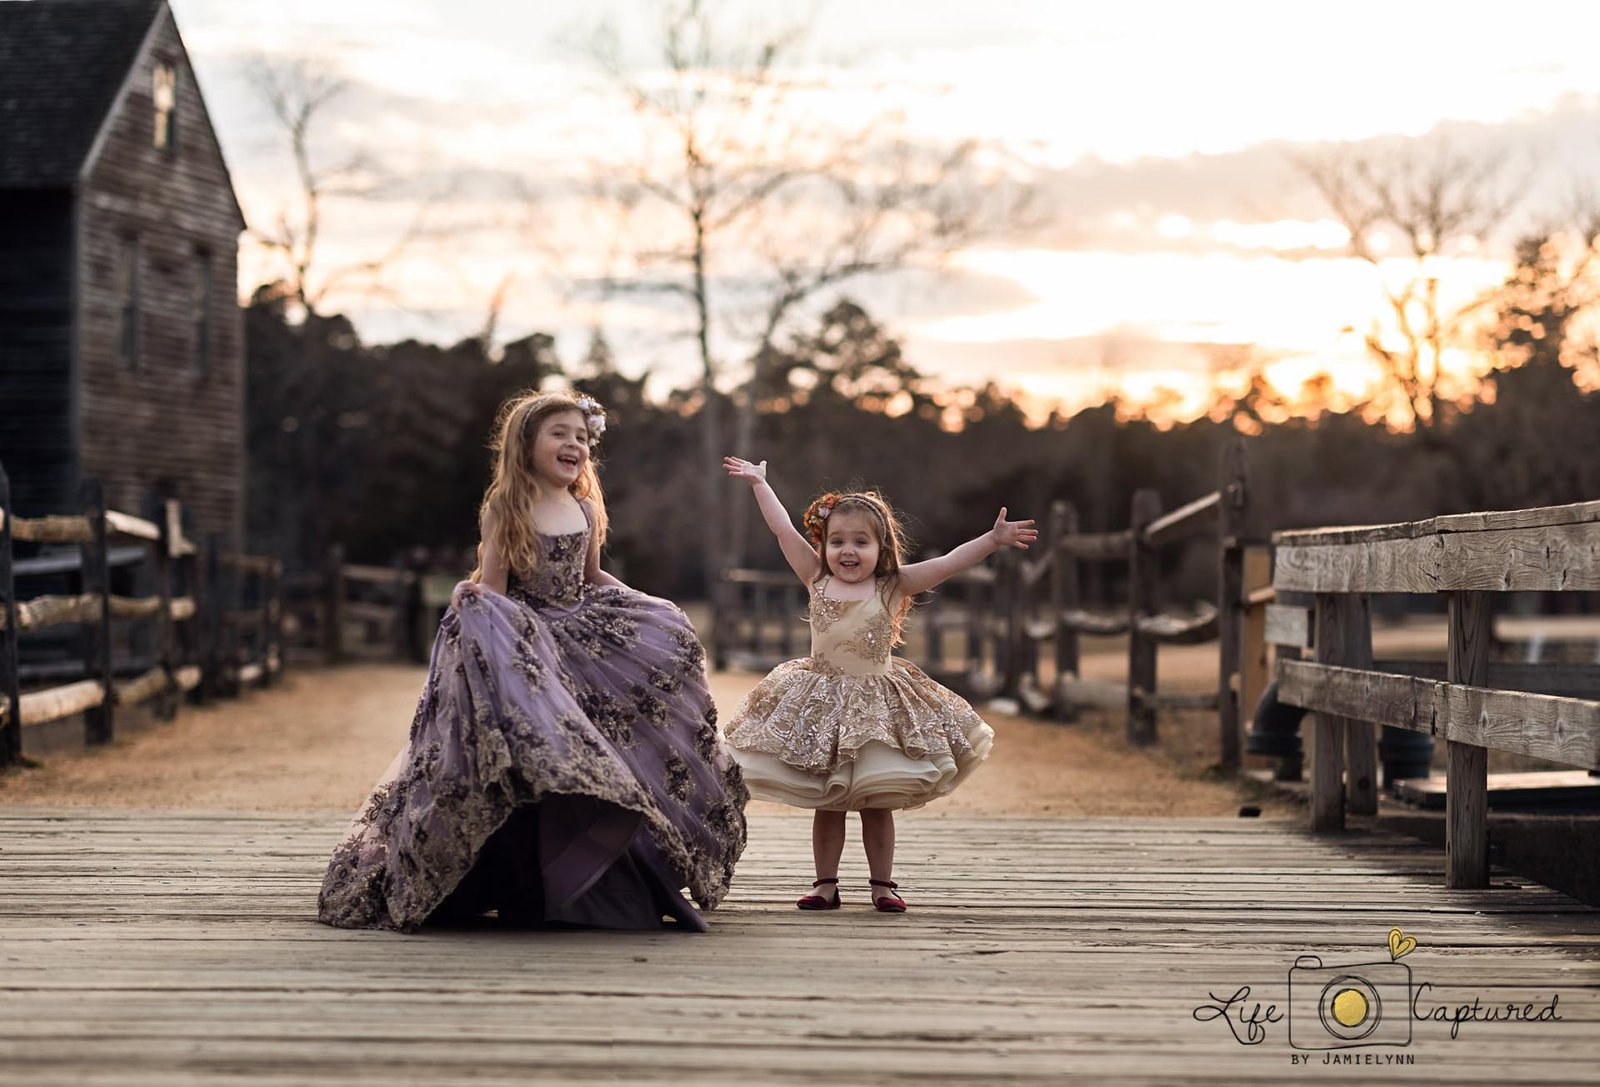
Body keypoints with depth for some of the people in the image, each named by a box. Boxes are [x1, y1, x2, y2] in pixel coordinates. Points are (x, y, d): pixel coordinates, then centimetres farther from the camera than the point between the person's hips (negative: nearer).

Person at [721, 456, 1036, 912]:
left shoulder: (893, 587, -3)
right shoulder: (817, 579, 2)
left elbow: (948, 563, -8)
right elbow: (783, 530, 8)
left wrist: (994, 539, -15)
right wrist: (759, 482, 14)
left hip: (877, 701, -1)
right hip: (821, 704, 1)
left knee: (877, 802, 5)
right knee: (826, 802, 8)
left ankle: (882, 884, 13)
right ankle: (825, 883, 15)